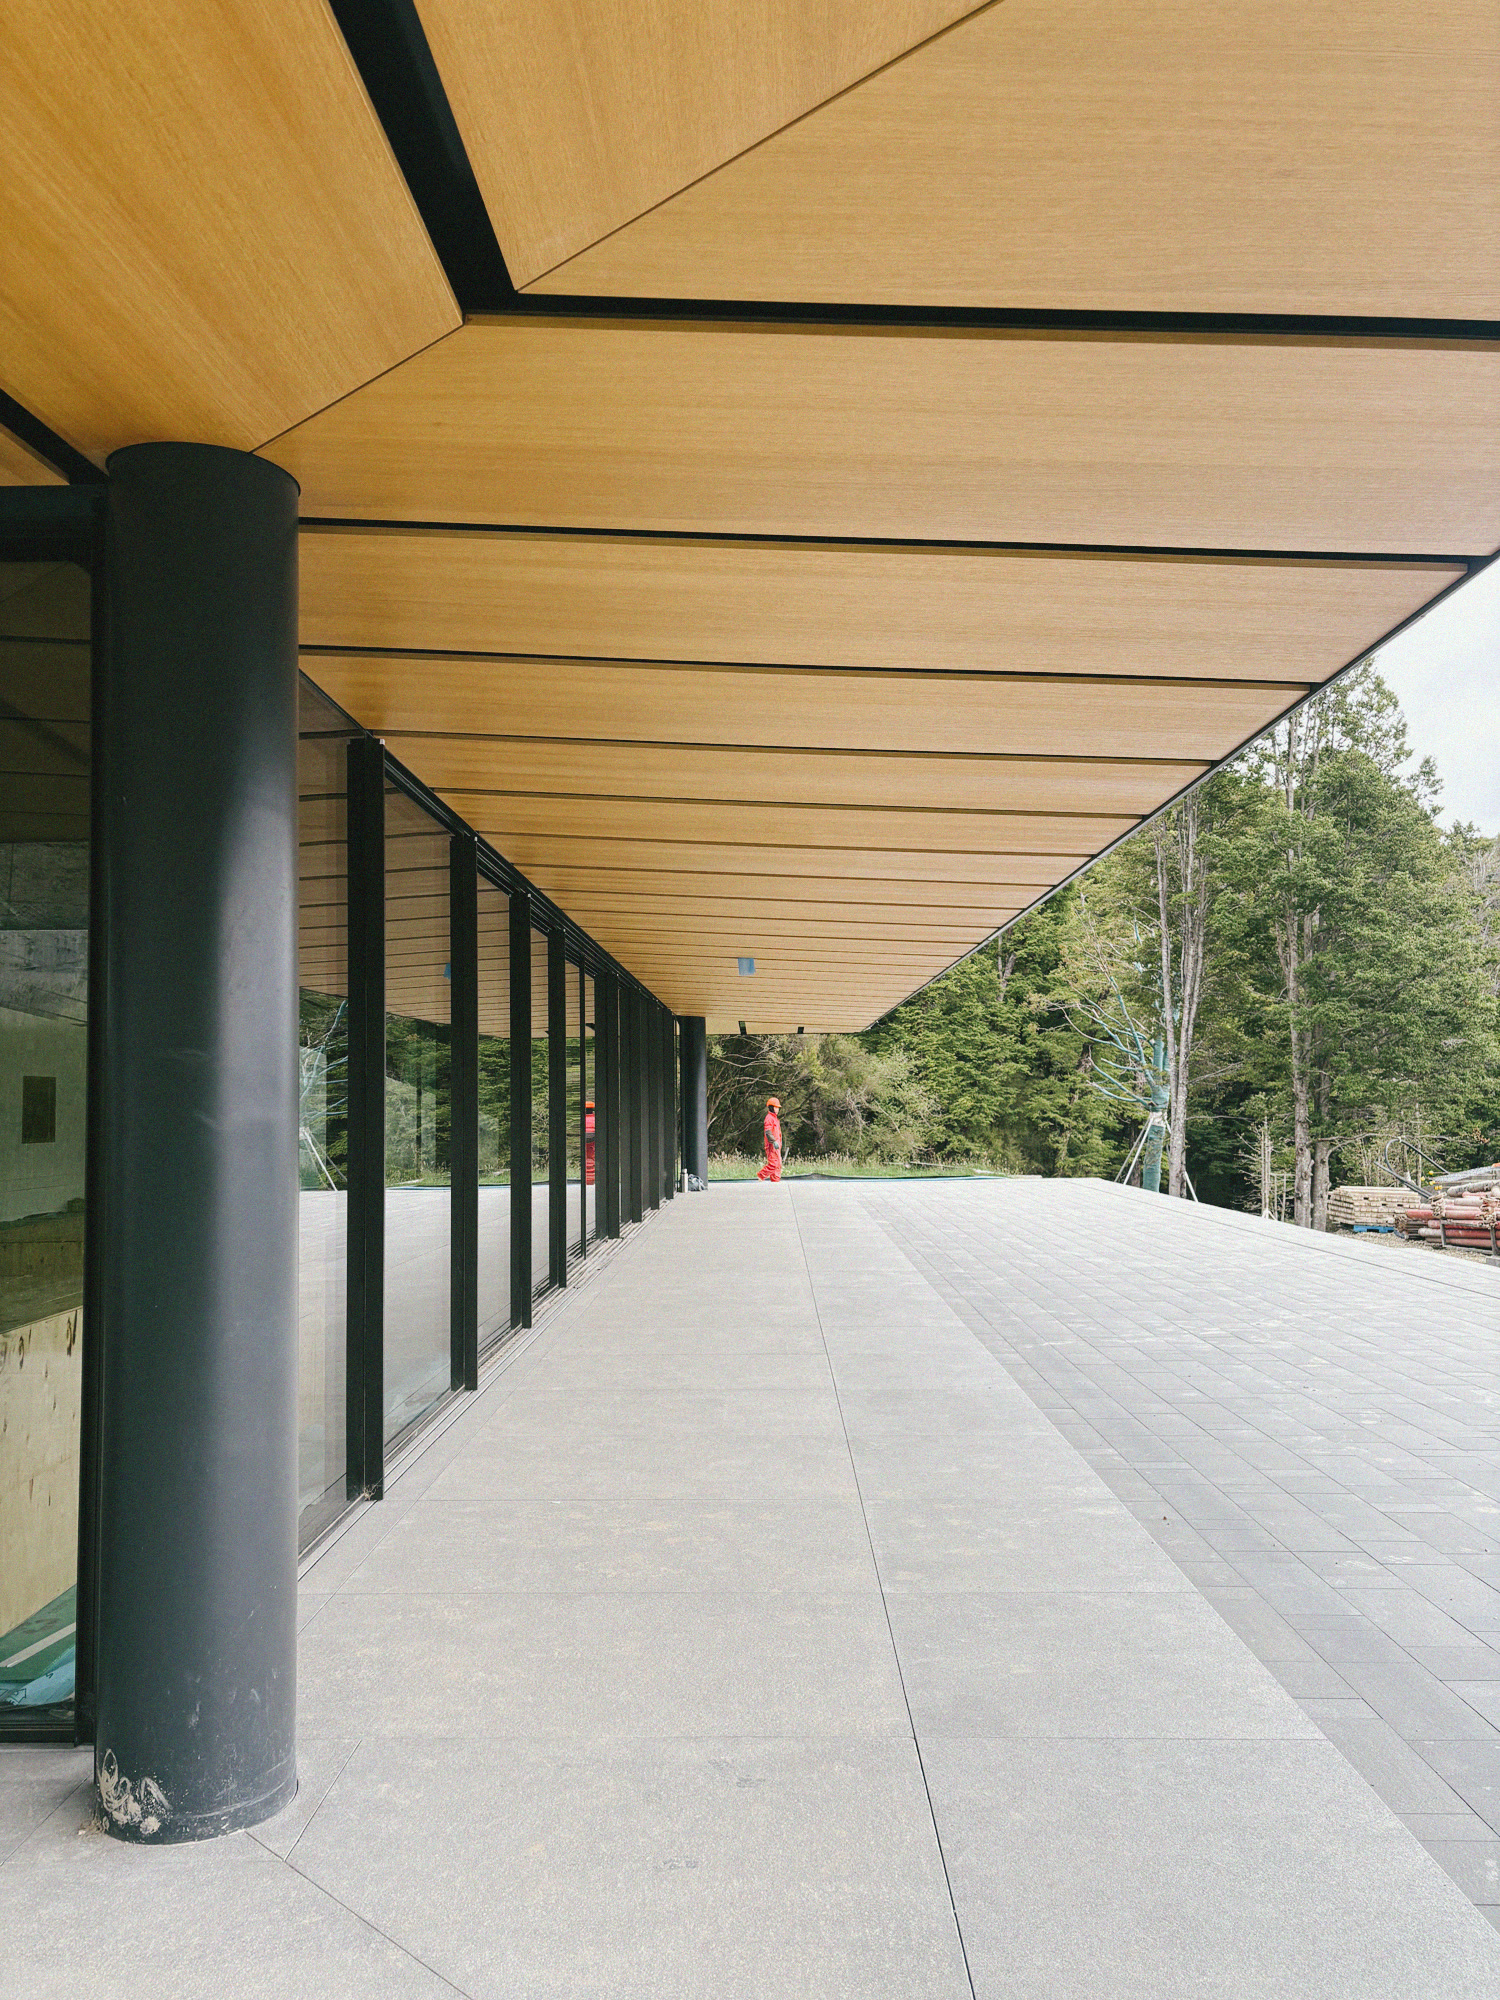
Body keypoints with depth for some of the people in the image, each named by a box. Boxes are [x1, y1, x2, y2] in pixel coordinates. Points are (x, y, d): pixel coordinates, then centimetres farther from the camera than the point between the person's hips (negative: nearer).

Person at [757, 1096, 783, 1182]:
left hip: (776, 1144, 10)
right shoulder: (769, 1118, -11)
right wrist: (774, 1142, -26)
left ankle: (776, 1180, 10)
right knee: (773, 1163, -13)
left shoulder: (775, 1118, 21)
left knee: (778, 1164, 8)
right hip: (771, 1145, -10)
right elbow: (768, 1132, -20)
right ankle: (760, 1176, -3)